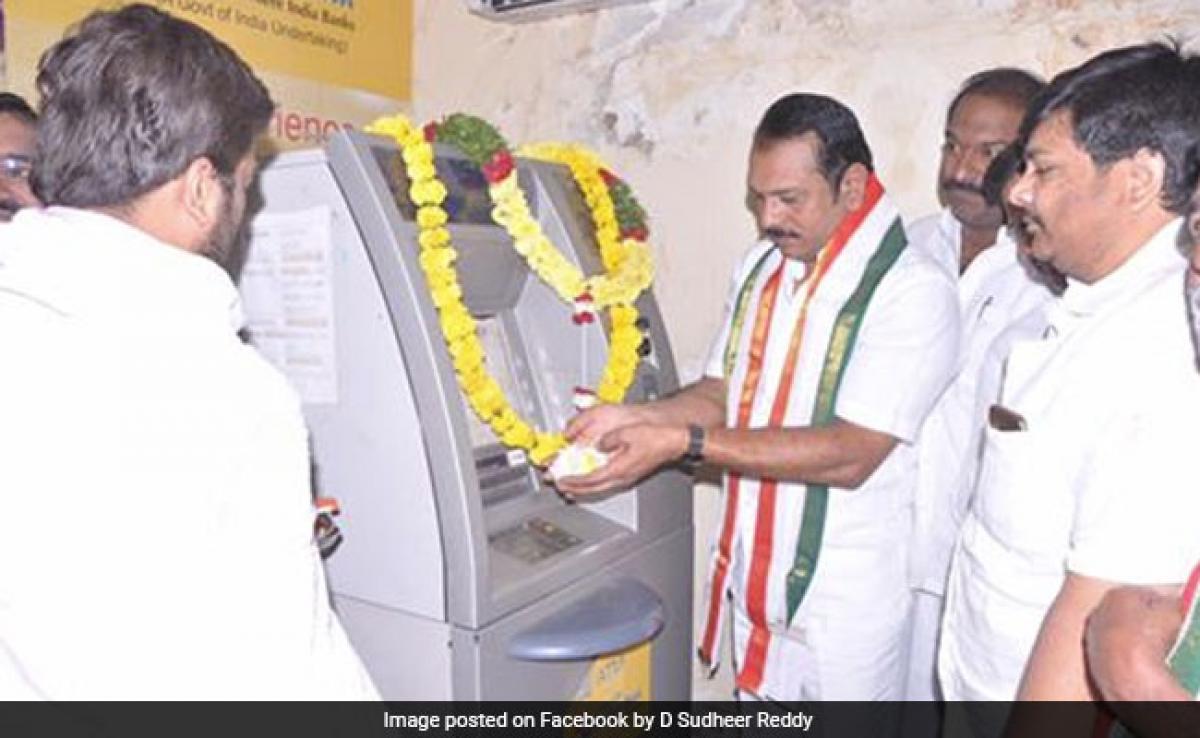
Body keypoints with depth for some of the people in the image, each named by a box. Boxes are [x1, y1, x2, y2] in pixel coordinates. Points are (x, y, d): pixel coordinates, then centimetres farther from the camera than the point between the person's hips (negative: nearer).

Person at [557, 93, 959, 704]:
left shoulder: (913, 291, -18)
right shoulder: (761, 266, 5)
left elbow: (851, 454, -25)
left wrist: (684, 441, -28)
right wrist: (633, 419, -10)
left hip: (845, 605, -6)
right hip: (752, 581, 6)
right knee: (760, 701, 22)